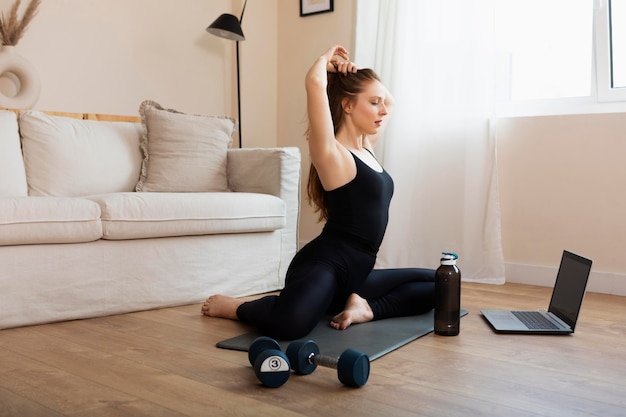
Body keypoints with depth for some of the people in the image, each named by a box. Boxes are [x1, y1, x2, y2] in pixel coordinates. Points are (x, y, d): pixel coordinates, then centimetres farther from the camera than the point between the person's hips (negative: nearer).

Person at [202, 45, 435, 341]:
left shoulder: (366, 147, 15)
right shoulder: (332, 154, -11)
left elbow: (388, 104, 32)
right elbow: (314, 83, -26)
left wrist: (352, 75, 14)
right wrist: (327, 59, -2)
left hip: (355, 273, 9)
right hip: (323, 264, -9)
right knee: (290, 322, -39)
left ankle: (365, 307, -2)